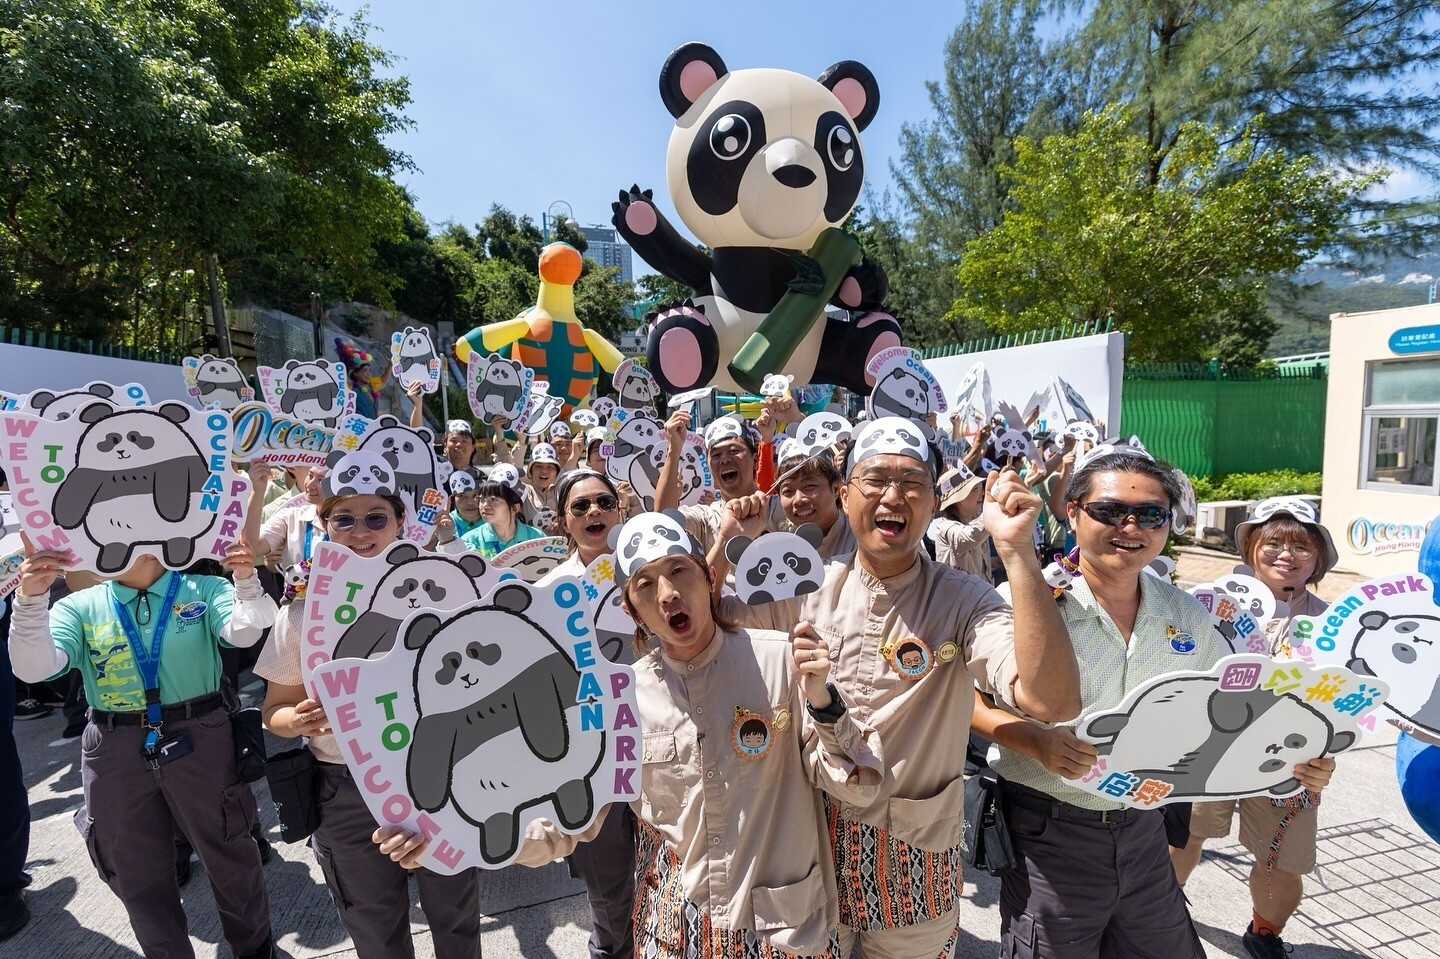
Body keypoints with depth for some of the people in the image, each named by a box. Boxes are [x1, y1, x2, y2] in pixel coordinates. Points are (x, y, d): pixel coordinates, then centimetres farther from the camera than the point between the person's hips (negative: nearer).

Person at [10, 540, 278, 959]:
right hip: (115, 753, 2)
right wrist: (30, 599, -24)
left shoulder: (203, 590, -2)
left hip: (201, 739, -2)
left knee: (229, 854, 13)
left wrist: (246, 581, -37)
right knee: (138, 873, 17)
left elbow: (243, 633, -18)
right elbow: (34, 668, -9)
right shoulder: (80, 606, 4)